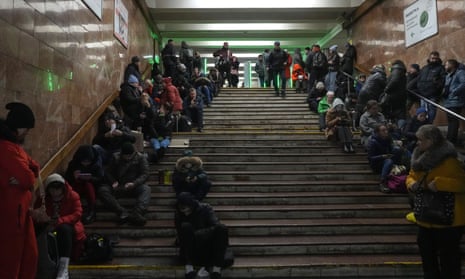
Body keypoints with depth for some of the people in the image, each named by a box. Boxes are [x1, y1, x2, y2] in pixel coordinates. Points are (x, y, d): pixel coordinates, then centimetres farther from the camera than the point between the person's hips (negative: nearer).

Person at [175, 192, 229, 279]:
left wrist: (197, 234, -25)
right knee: (186, 227, -27)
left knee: (222, 228, -27)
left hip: (209, 249, 0)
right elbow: (180, 237, -2)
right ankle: (189, 268, -36)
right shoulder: (178, 215, 1)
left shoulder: (205, 208, -2)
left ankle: (216, 269, -36)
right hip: (189, 251, 0)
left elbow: (216, 225, -18)